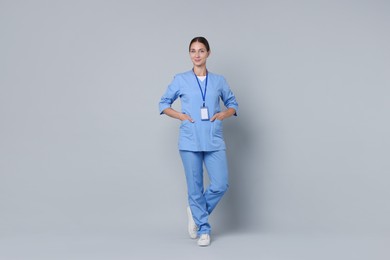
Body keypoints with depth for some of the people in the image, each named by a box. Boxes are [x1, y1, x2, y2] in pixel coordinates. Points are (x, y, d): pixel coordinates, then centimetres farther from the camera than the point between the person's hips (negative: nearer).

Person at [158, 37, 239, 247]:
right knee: (195, 187, 4)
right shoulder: (180, 80, 3)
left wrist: (224, 114, -3)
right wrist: (180, 115, -4)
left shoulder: (218, 80, 7)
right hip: (190, 141, -1)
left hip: (214, 141, 2)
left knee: (221, 185, -5)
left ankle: (196, 212, 23)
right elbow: (163, 103, 12)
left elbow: (233, 103, 18)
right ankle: (204, 229, 21)